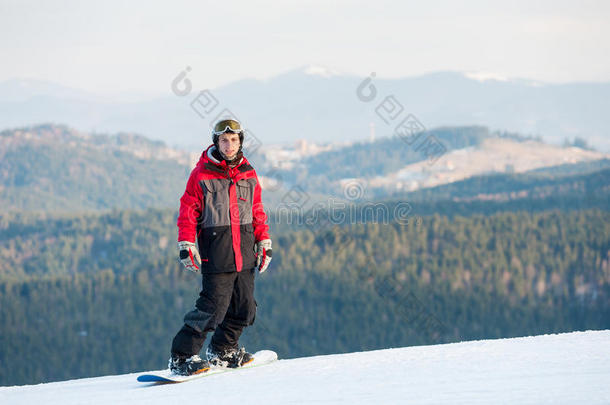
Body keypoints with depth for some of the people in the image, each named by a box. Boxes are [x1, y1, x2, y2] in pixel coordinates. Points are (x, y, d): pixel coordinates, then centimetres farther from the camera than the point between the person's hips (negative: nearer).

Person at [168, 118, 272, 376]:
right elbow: (188, 211, -2)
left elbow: (257, 212, 19)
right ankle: (181, 358, -7)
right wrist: (186, 245, -10)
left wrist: (264, 243, 15)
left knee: (244, 306, 9)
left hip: (244, 253, 6)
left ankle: (222, 349, 30)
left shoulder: (248, 174, 12)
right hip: (215, 253, -6)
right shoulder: (202, 174, -2)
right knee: (214, 306, -13)